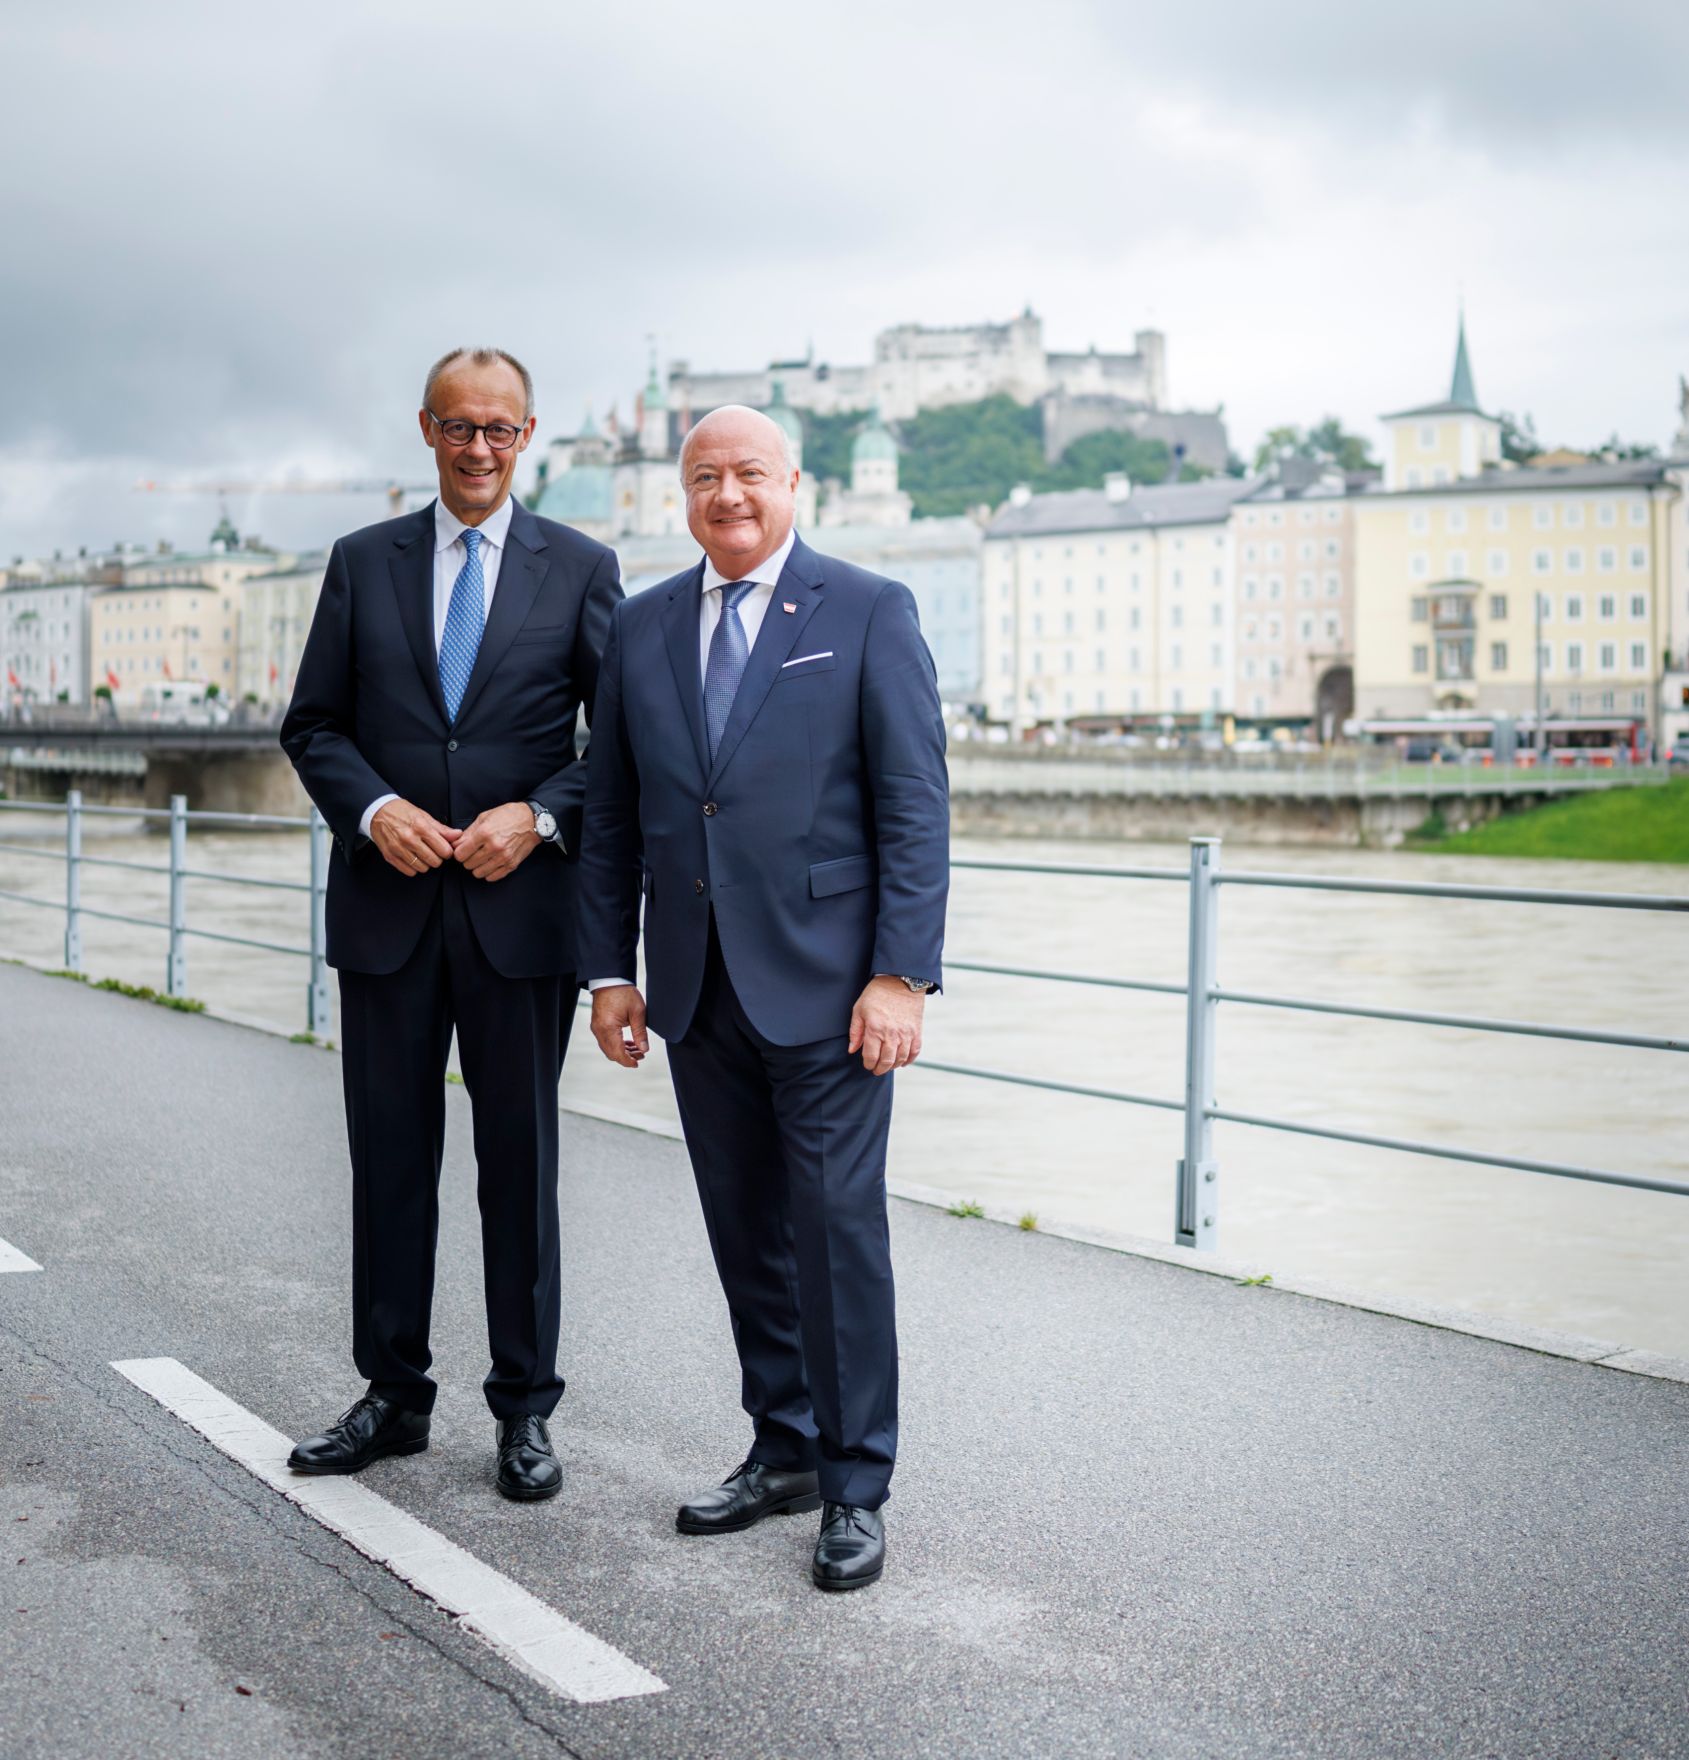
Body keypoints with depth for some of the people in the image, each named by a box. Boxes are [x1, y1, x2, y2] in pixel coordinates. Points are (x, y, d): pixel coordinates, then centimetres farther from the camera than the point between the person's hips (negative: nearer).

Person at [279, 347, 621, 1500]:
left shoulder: (582, 570, 4)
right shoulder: (363, 563, 9)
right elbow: (313, 725, 8)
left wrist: (539, 813, -12)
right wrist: (373, 808, -10)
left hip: (522, 905, -2)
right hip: (388, 905, 2)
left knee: (520, 1163, 5)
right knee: (390, 1156, 8)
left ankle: (526, 1410, 15)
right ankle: (394, 1396, 21)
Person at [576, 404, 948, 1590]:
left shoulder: (870, 613, -2)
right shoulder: (642, 628, 11)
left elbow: (915, 805, -7)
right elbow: (613, 815, 14)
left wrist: (902, 973, -14)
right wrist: (609, 969, 9)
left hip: (824, 983, -4)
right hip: (697, 989, 5)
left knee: (838, 1230, -2)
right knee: (747, 1233, 12)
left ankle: (856, 1488, 9)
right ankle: (784, 1449, 26)